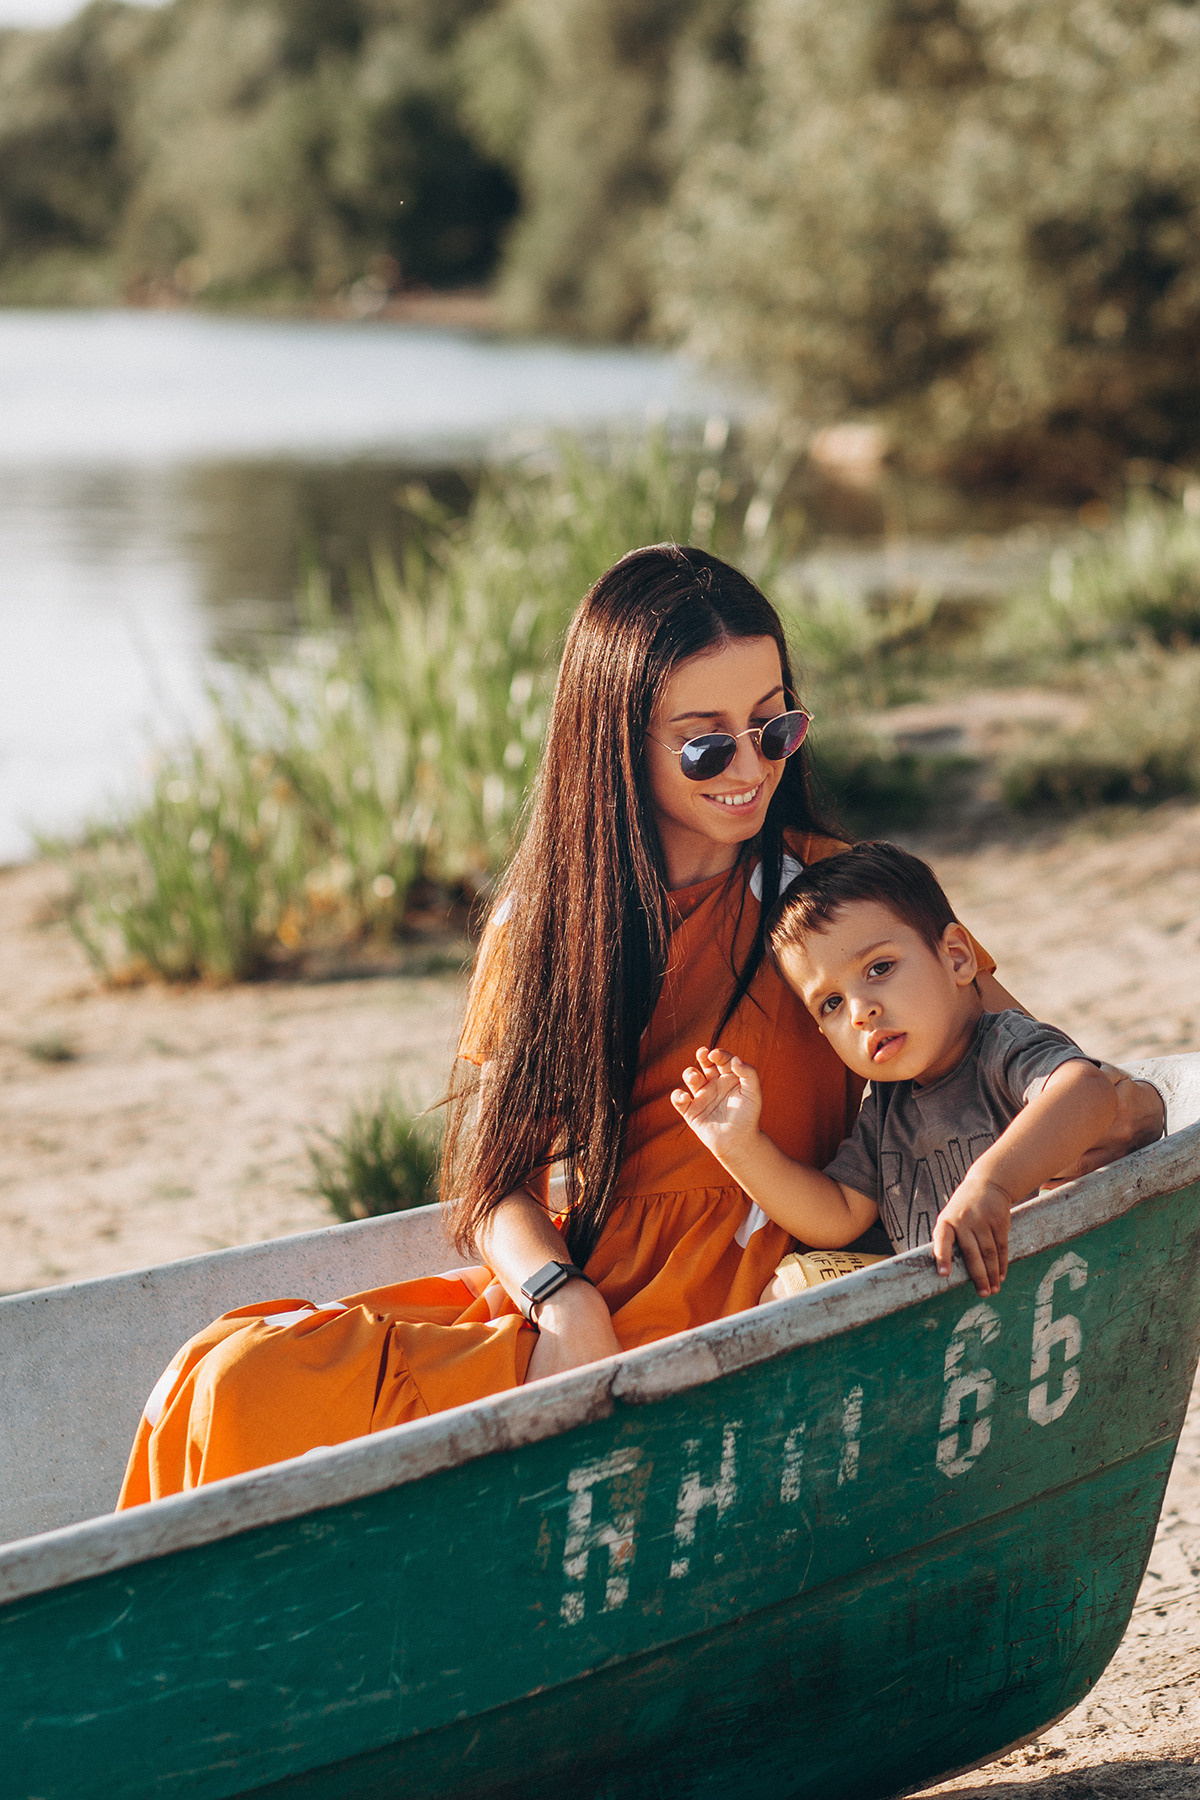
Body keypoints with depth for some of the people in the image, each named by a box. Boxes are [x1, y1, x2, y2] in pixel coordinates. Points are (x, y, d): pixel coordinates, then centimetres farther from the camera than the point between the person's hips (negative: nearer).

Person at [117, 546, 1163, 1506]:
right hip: (541, 1305, 4)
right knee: (239, 1377, -22)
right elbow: (497, 1185, 6)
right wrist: (566, 1304, -15)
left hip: (704, 1345, -4)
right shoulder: (543, 918, 10)